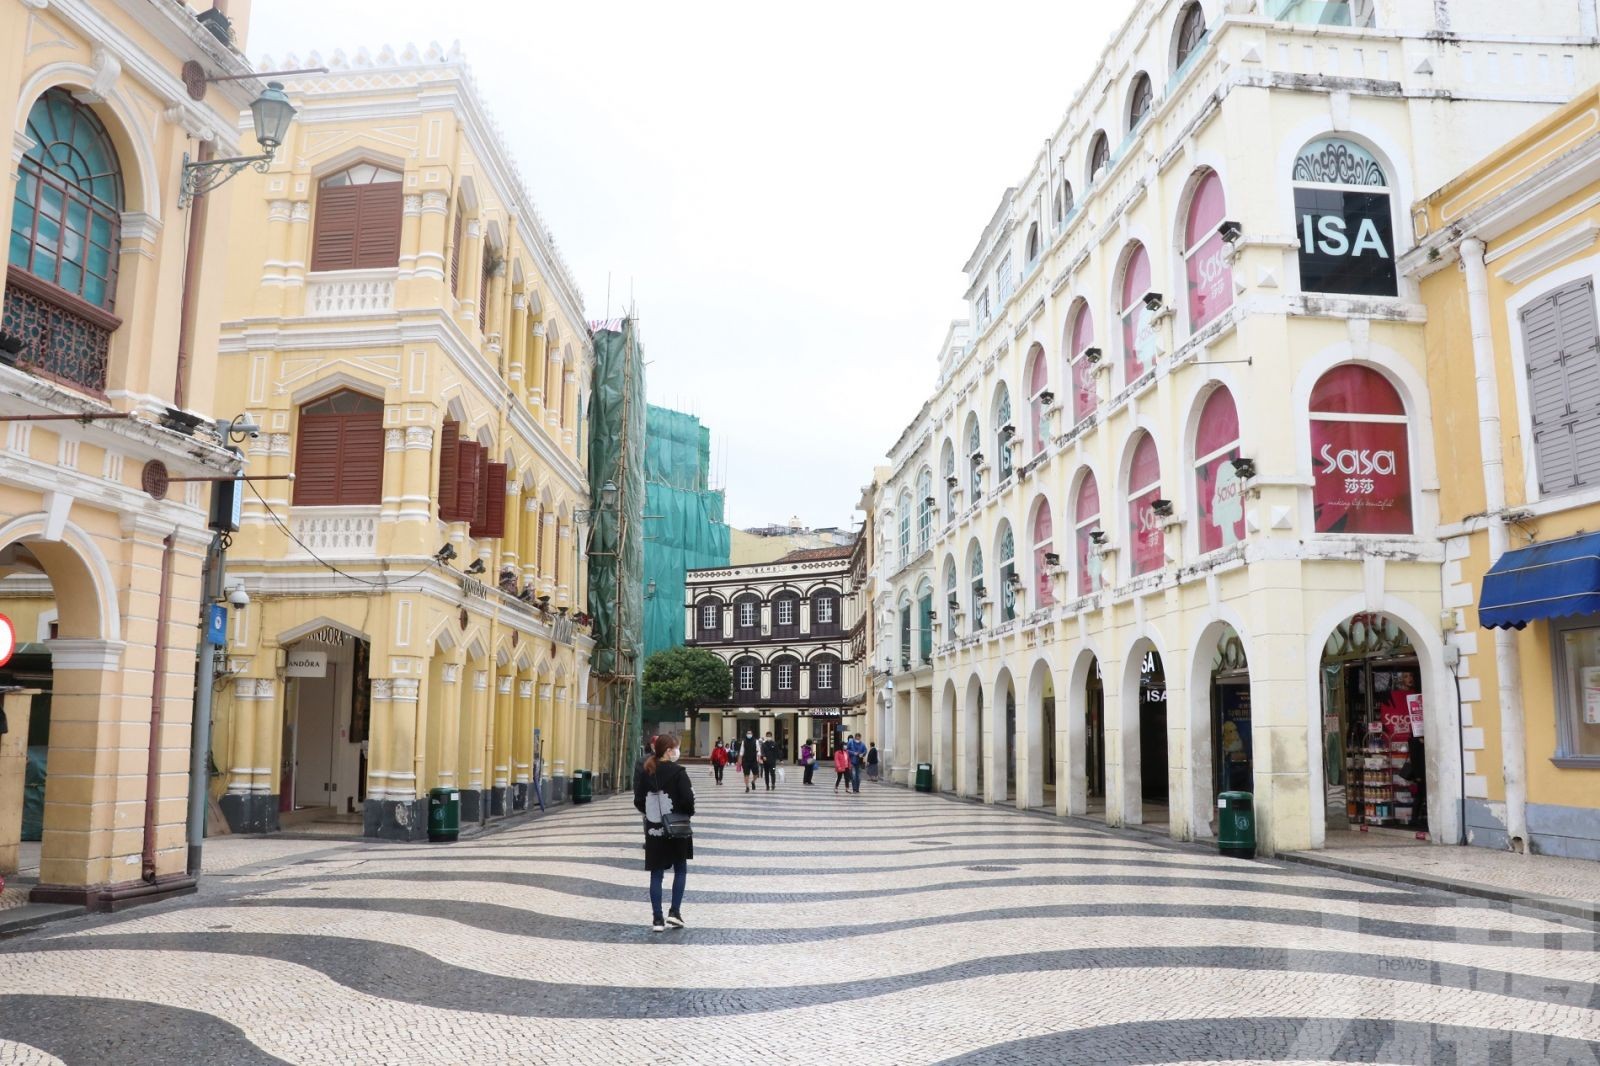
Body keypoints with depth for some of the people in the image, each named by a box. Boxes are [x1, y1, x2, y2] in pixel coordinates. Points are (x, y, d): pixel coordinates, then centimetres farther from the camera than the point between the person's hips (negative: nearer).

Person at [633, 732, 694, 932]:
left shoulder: (644, 771, -2)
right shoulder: (677, 772, -14)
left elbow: (638, 800, 0)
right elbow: (688, 799, -18)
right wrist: (688, 814, 1)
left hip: (653, 830, 3)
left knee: (656, 874, 8)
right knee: (680, 869, 16)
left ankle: (658, 919, 8)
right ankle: (674, 912, 9)